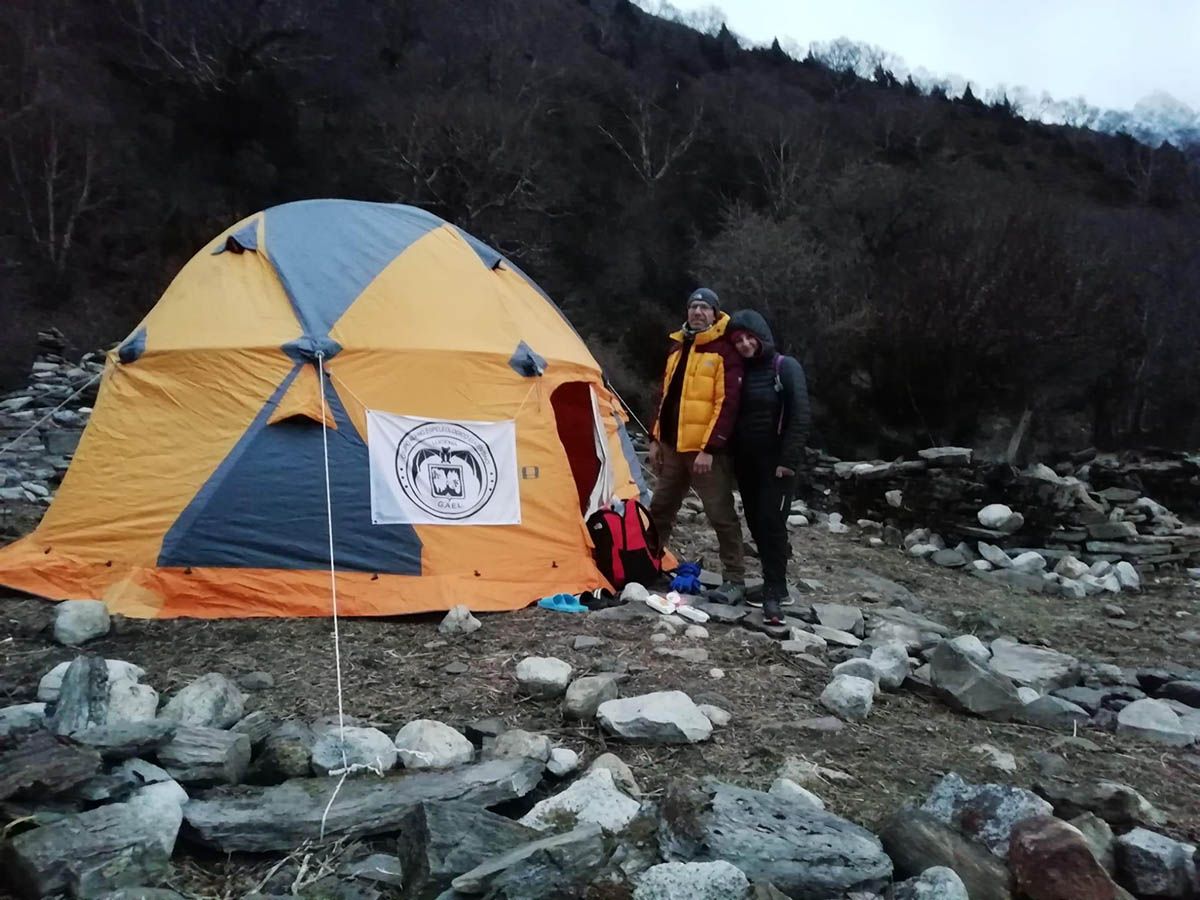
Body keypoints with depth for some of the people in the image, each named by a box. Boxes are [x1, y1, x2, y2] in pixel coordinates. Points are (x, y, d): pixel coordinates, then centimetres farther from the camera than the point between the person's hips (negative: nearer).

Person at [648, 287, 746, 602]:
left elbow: (728, 403, -15)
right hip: (672, 446, 7)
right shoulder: (677, 346, 15)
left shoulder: (725, 351, -9)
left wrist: (710, 448, -20)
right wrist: (655, 438, 15)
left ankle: (735, 579, 8)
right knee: (660, 508, 16)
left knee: (721, 515, -2)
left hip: (707, 450, -7)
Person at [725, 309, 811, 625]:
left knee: (771, 523, -12)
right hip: (746, 462, 6)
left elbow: (800, 417, -13)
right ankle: (775, 583, 22)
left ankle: (773, 594, -7)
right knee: (756, 524, 9)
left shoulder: (786, 367, -8)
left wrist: (788, 460, -18)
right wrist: (733, 457, 8)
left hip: (776, 462, -6)